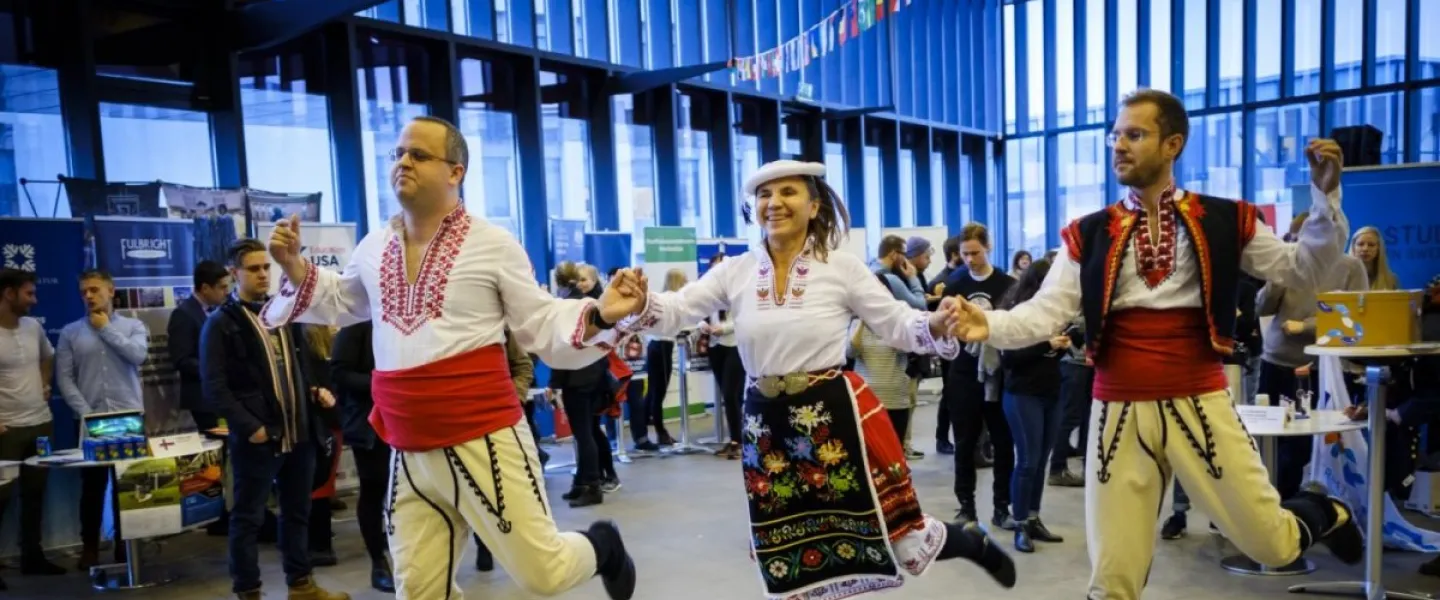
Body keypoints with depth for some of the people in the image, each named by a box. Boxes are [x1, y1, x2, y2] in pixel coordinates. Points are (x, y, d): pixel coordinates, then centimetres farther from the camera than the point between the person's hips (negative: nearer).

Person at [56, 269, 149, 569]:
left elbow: (138, 355, -14)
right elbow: (64, 378, 1)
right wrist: (85, 413, -8)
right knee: (92, 485, 4)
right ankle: (90, 547, 14)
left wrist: (107, 329, -5)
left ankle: (125, 543, 16)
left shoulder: (133, 326, 5)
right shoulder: (70, 332, 6)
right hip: (91, 420, 0)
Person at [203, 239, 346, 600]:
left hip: (299, 433, 6)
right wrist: (249, 426, -18)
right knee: (248, 519, 5)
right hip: (258, 437, -6)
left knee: (298, 512, 15)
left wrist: (315, 390, 6)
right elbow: (215, 388, -11)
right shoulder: (221, 324, -5)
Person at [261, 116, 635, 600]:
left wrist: (601, 314, -20)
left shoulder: (493, 244, -7)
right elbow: (340, 303, 27)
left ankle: (601, 545, 32)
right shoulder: (373, 248, 8)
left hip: (482, 438, -5)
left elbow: (542, 325, -4)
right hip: (410, 451, 6)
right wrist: (293, 264, 14)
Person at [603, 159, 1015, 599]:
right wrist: (640, 305, -25)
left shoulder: (842, 268, -5)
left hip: (837, 416, -3)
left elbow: (898, 324, -4)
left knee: (905, 545, 6)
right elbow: (675, 313, -3)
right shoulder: (735, 272, 2)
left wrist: (936, 325, -24)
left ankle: (975, 543, 39)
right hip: (767, 427, 3)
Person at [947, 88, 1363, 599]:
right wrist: (990, 324, -24)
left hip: (1198, 404, -1)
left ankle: (1319, 514, 45)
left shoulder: (1223, 221, 2)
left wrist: (1325, 195, -7)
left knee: (1271, 545, 9)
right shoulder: (1089, 234, 2)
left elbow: (1304, 273, 6)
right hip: (1120, 412, 1)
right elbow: (1047, 312, -6)